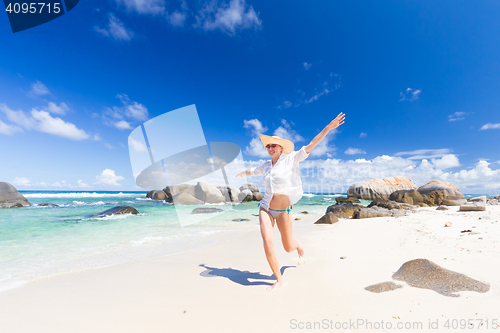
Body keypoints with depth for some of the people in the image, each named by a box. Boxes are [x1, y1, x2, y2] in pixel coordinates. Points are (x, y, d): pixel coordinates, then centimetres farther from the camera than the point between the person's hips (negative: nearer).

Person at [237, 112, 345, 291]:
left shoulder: (290, 159, -5)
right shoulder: (267, 165, 6)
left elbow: (310, 146, -12)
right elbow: (253, 171, 27)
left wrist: (328, 127, -18)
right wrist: (243, 173, 45)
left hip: (283, 211, -3)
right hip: (266, 209, 3)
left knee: (288, 247, 10)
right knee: (268, 244, -11)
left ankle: (297, 244, 50)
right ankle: (279, 279, 14)